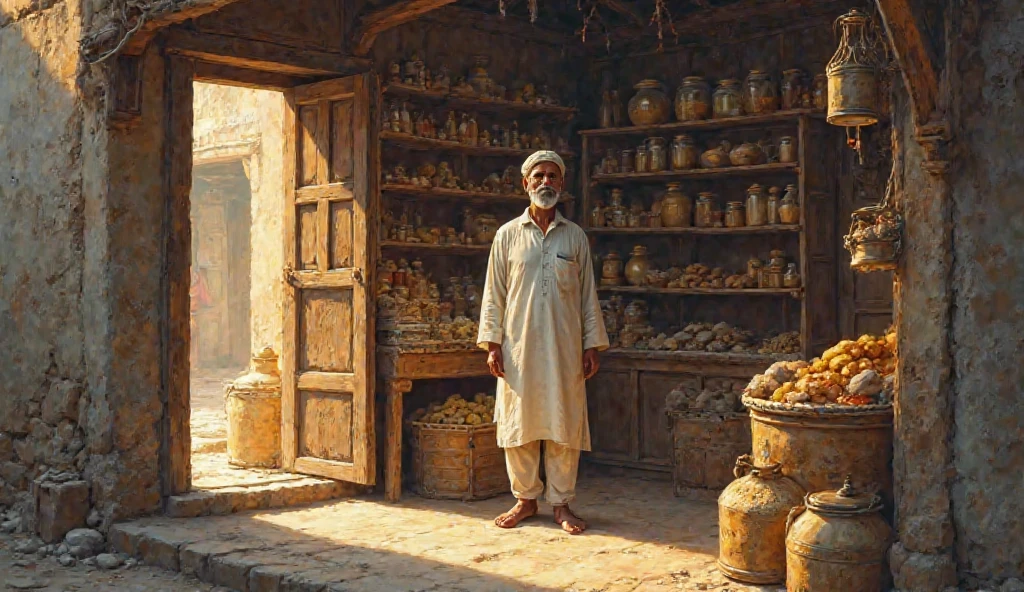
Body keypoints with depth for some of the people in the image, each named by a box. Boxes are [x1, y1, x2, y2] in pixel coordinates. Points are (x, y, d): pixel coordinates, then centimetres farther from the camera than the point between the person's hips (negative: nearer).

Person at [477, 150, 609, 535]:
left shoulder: (575, 236, 8)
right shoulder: (508, 235, 6)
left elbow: (588, 295, 8)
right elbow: (494, 294, 5)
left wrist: (592, 345, 3)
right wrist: (492, 344, -3)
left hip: (565, 348, 0)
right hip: (519, 346, 0)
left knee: (564, 424, 2)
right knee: (518, 422, 4)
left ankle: (561, 503, 12)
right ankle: (525, 499, 17)